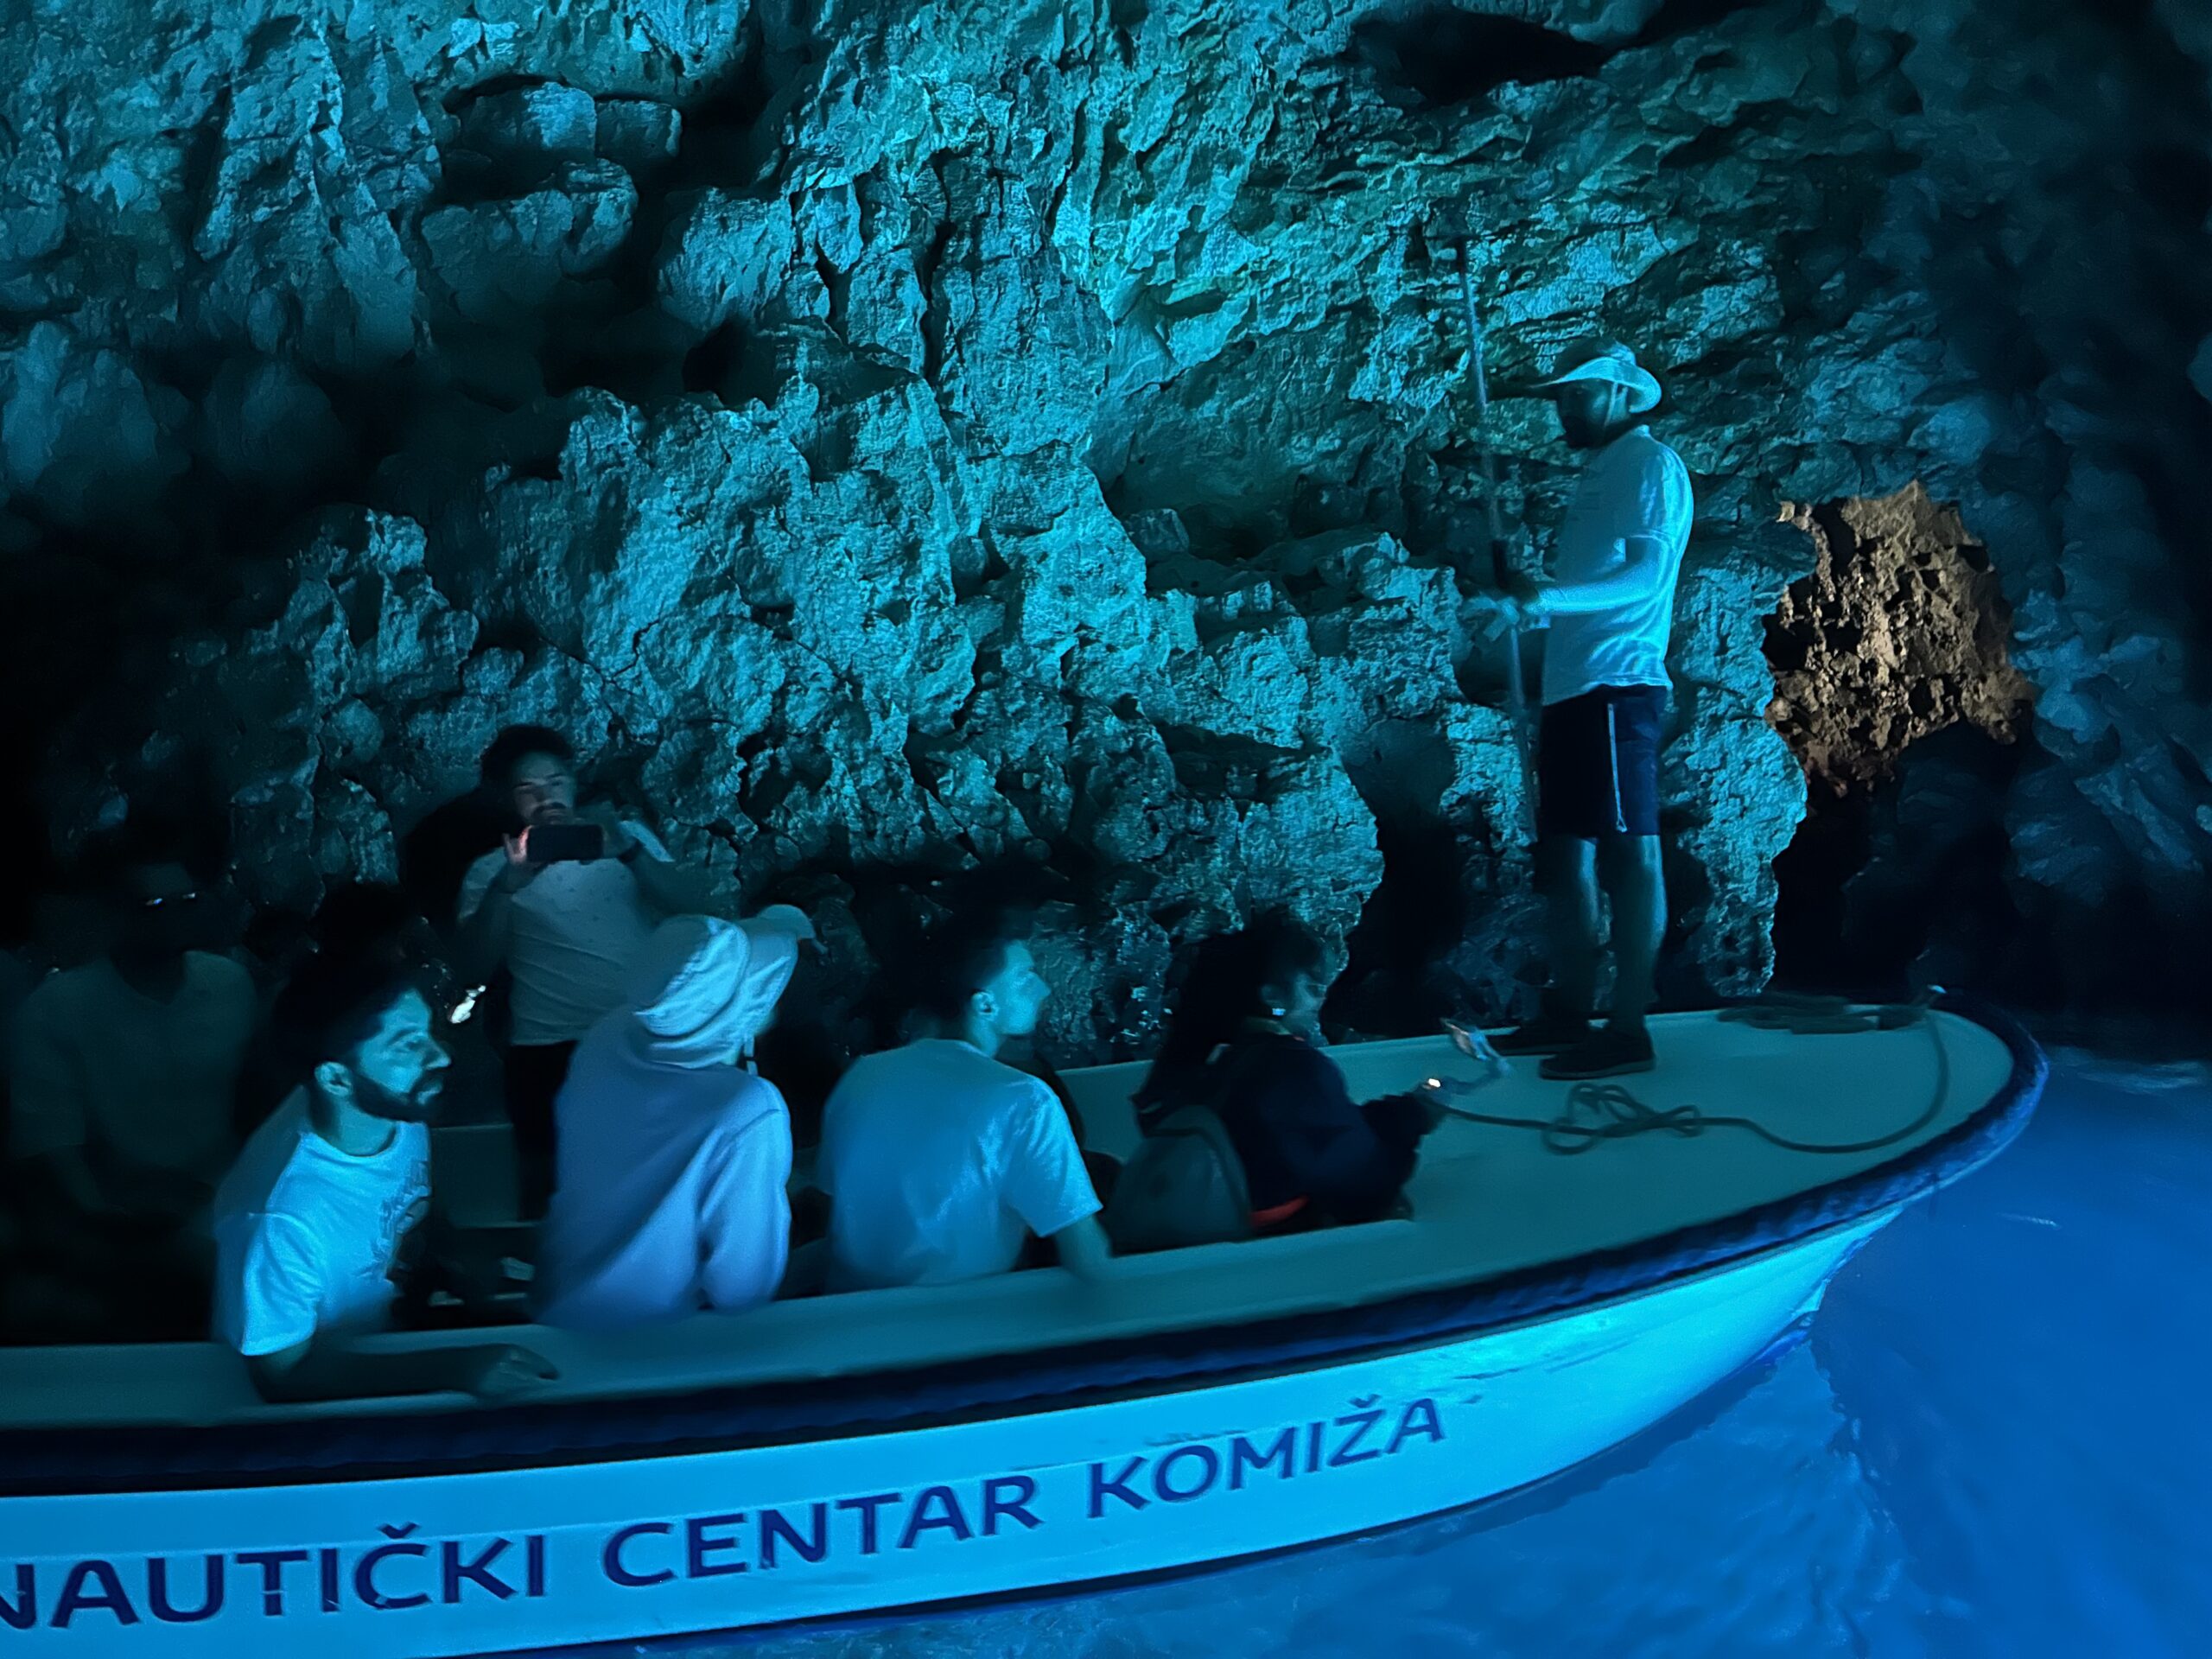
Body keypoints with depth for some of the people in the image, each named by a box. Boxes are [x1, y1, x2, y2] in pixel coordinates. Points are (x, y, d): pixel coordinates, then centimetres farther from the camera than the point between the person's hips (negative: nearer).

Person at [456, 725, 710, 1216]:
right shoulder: (491, 869, 9)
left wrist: (628, 853, -17)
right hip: (551, 1049, -1)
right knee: (555, 1192, 0)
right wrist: (509, 883, -19)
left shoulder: (626, 834, 13)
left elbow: (692, 905, -1)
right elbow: (476, 966, -5)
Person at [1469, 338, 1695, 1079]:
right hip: (1571, 686, 10)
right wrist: (1521, 608, 15)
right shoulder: (1599, 472, 24)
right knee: (1565, 853, 10)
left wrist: (1549, 596, -28)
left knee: (1628, 852, -9)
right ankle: (1570, 1013, 16)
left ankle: (1628, 1031, -8)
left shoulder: (1651, 464, -3)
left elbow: (1647, 574, -16)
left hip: (1617, 685, -10)